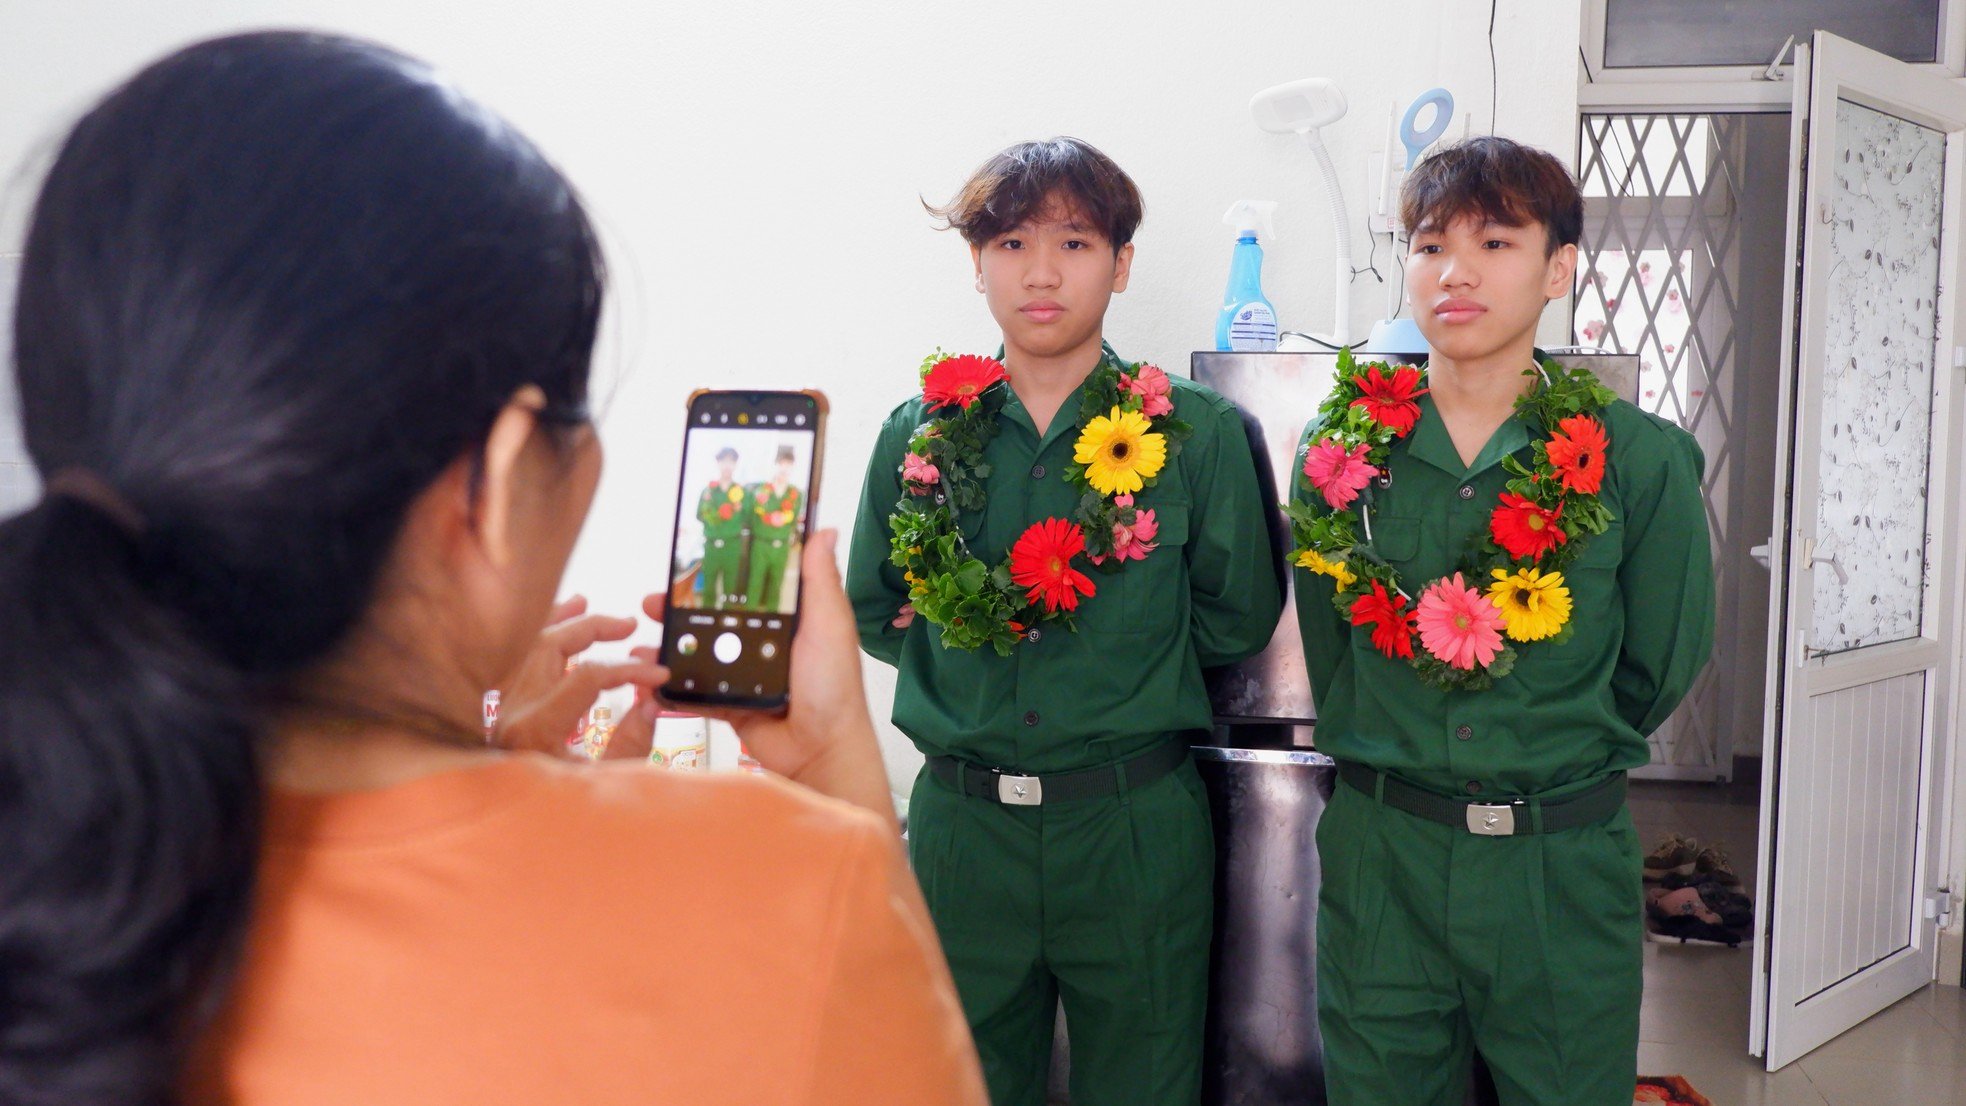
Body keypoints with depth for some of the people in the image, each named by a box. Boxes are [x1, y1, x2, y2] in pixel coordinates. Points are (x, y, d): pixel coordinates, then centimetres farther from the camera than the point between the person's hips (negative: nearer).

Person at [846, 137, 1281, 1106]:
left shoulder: (1199, 433, -2)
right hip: (960, 821, 2)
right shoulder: (920, 432, 4)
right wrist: (966, 654, 3)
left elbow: (1237, 620, 4)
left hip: (1135, 828, -1)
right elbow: (875, 612, 13)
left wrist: (1118, 660, 1)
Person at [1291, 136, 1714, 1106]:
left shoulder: (1641, 458, -6)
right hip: (1380, 854, 1)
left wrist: (1563, 755, 10)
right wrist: (1389, 753, 7)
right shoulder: (1342, 447, -1)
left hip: (1566, 867, -1)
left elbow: (1660, 665, 5)